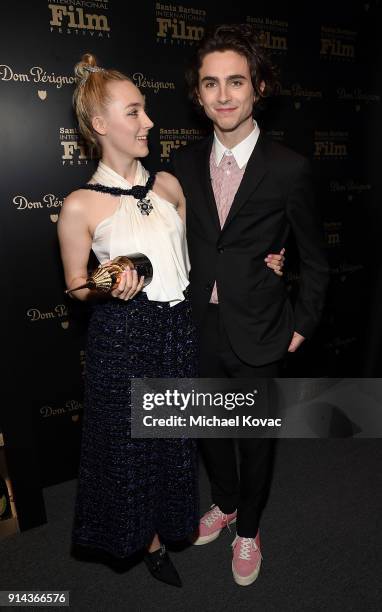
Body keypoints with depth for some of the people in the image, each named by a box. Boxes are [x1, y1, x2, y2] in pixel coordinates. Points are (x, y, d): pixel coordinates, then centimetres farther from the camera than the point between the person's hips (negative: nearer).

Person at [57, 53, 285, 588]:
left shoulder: (168, 185, 3)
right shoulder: (80, 206, -11)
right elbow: (76, 286, -2)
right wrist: (110, 286, -23)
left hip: (178, 328, 5)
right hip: (122, 338, -4)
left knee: (174, 434, 18)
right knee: (130, 439, 14)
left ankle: (168, 520, 48)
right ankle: (147, 537, 44)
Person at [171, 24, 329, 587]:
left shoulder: (289, 169, -12)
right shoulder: (184, 163, 0)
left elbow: (315, 257, -3)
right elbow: (180, 240, 9)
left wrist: (303, 324, -2)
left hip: (258, 332, -3)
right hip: (200, 328, 4)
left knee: (255, 437, 15)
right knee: (209, 427, 21)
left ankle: (248, 528, 42)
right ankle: (225, 502, 50)